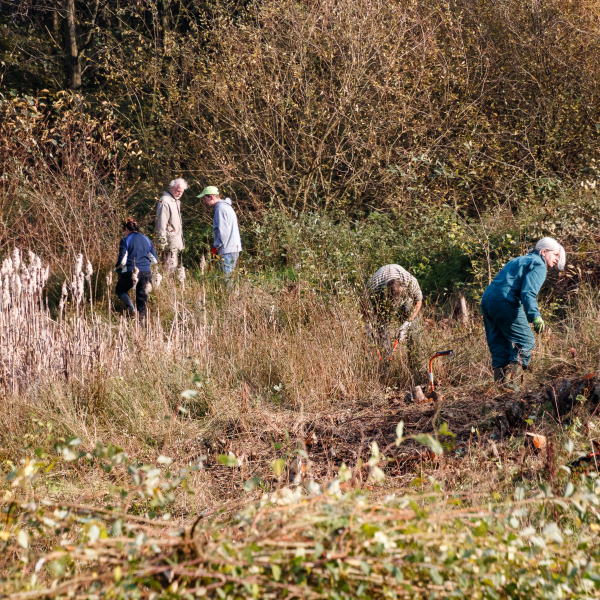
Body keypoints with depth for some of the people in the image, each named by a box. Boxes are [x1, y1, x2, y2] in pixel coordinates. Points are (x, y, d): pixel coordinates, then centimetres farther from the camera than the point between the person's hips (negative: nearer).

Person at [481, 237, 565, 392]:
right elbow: (528, 292, -16)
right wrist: (535, 316, -26)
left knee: (498, 345, 11)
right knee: (526, 341, -2)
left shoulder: (520, 260, 29)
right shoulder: (538, 265, 0)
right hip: (505, 302, -9)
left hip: (486, 299, 9)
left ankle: (500, 380, 7)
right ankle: (511, 380, -11)